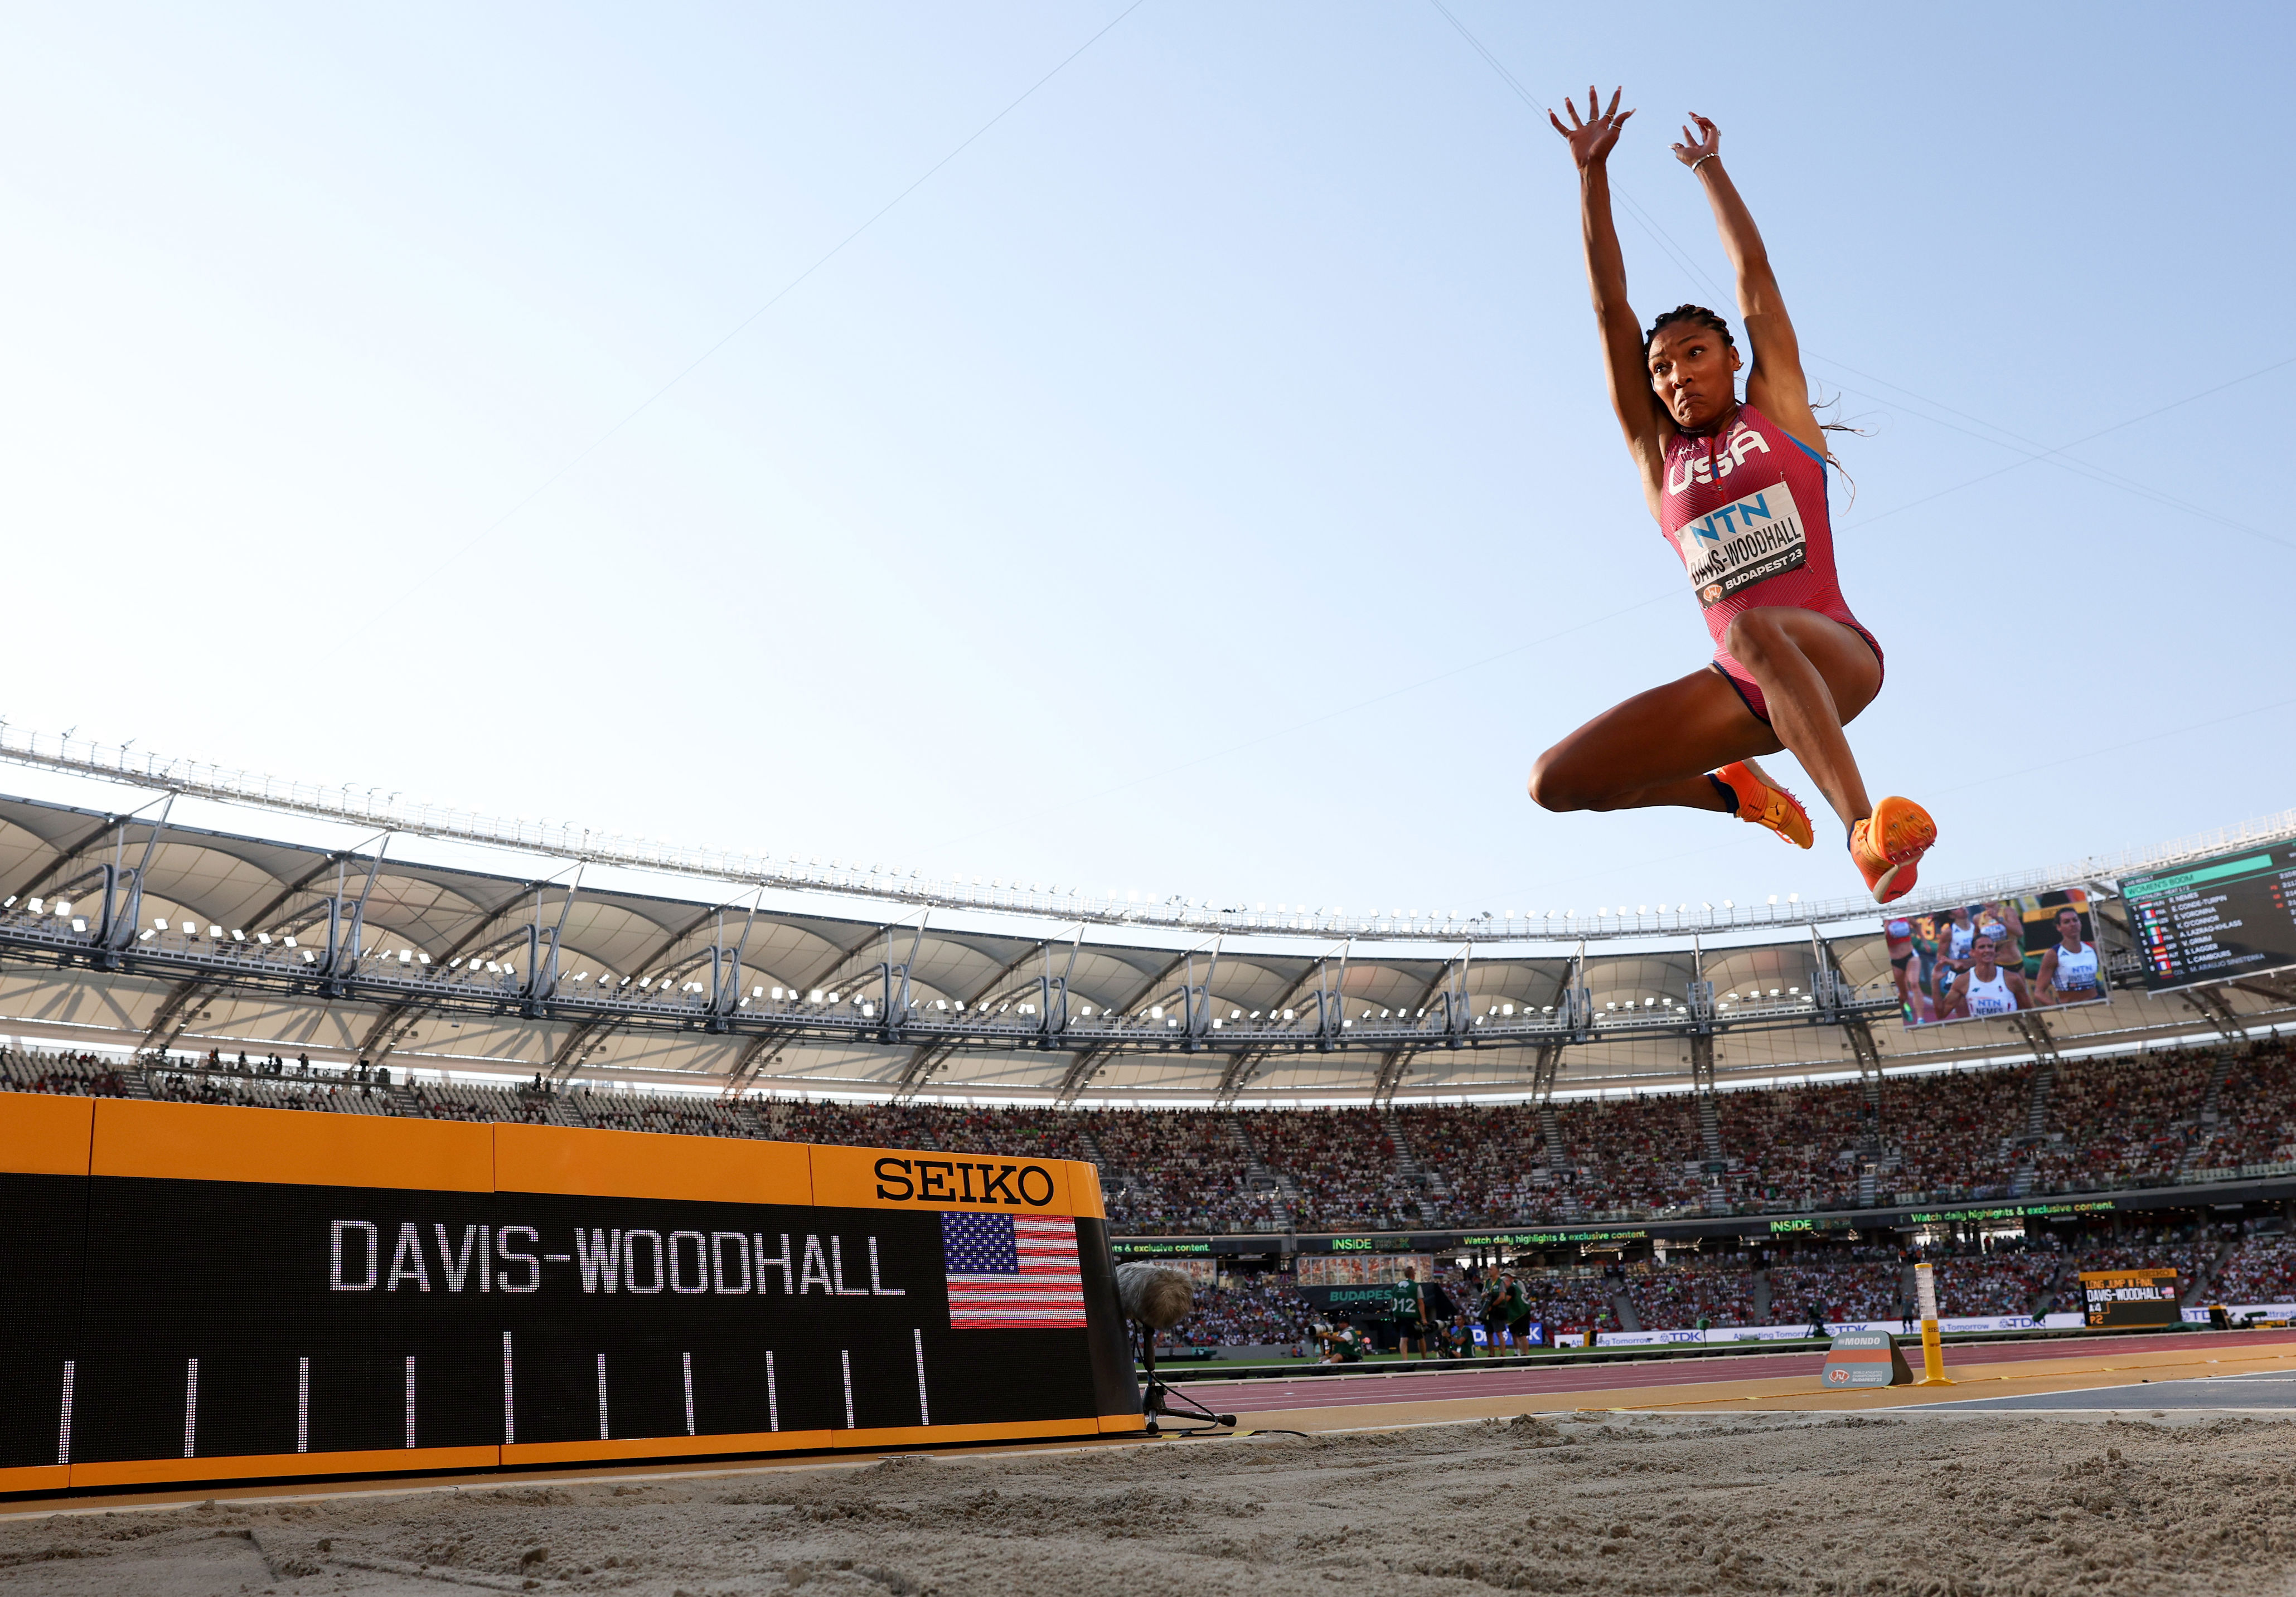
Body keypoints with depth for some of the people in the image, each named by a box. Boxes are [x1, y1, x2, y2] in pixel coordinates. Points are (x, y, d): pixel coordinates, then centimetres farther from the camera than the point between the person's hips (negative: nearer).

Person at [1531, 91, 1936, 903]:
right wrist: (1591, 172, 10)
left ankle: (1866, 832, -43)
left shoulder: (1777, 410, 11)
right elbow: (1610, 309, 11)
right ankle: (1735, 789, 15)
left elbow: (1754, 272, 10)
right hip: (1743, 685, 4)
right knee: (1556, 782, -8)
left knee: (1755, 631, -40)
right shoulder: (1656, 453, 15)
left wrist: (1708, 166, 20)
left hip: (1836, 654, -4)